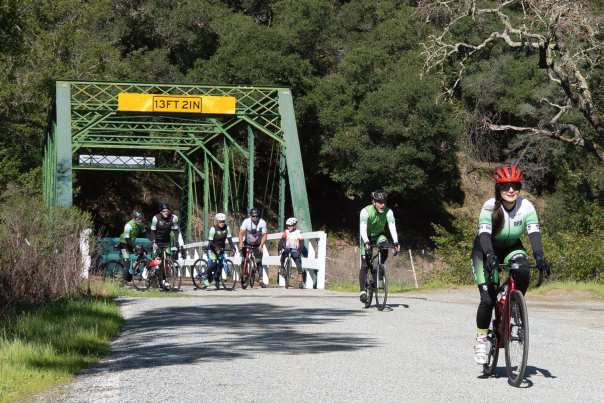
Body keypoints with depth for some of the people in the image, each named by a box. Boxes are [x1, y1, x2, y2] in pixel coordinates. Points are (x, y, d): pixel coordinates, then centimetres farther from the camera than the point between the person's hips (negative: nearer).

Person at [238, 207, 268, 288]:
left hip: (257, 245, -1)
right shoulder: (246, 221, -18)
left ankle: (261, 280, -8)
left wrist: (261, 245, -29)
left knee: (259, 262, -9)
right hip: (247, 244, 1)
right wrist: (241, 242, -41)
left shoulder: (262, 223, -16)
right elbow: (241, 233, -25)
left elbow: (264, 235, -15)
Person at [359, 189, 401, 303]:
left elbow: (392, 227, -30)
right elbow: (363, 228, -37)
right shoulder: (366, 211, -26)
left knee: (385, 249, -32)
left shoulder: (388, 212, -19)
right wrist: (366, 242, -52)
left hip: (379, 236, 2)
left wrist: (396, 242, -44)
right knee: (364, 265, -12)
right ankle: (363, 291, -9)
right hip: (367, 237, -2)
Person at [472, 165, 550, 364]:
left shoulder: (526, 207, -19)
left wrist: (539, 255, -46)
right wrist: (490, 255, -54)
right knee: (488, 299, -16)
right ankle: (481, 340, 2)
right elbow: (484, 234, -36)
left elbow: (534, 232, -28)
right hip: (486, 250, -2)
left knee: (523, 272, -32)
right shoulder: (490, 206, -25)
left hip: (511, 248, 2)